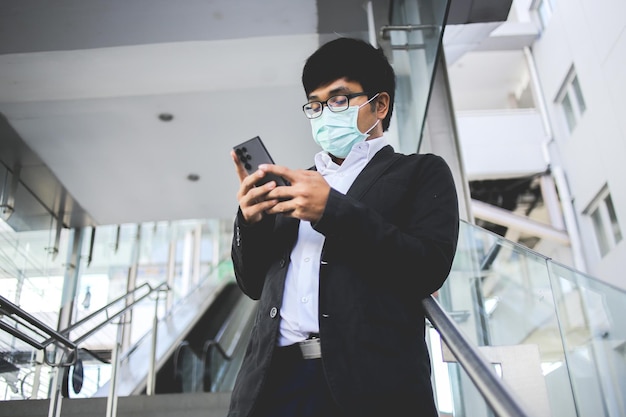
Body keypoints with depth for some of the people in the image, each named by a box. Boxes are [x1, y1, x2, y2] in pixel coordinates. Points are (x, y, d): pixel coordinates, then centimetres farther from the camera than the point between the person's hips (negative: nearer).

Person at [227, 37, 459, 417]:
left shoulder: (421, 171, 9)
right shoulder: (296, 184, 21)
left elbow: (430, 269, -6)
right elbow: (255, 284, 19)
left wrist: (334, 210, -13)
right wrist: (251, 221, 0)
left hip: (369, 383, -4)